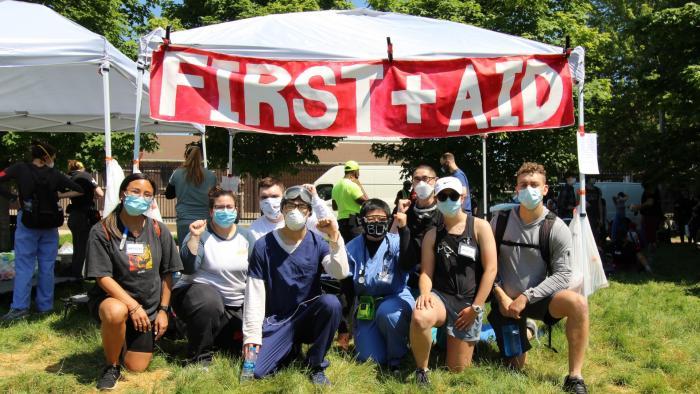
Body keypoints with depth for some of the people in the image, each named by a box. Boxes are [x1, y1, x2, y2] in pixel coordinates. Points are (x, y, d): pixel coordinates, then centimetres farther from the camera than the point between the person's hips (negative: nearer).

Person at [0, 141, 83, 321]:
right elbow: (79, 190, 4)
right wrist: (58, 195, 7)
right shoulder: (54, 174, 2)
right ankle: (45, 306, 12)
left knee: (24, 266, 1)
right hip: (49, 224, 1)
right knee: (46, 266, 7)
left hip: (28, 223, -1)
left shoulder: (20, 168, -2)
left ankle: (19, 307, -4)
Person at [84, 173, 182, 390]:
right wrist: (133, 305, -24)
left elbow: (167, 274, 4)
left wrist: (163, 310, 0)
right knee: (116, 312, -39)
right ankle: (111, 366, -10)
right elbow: (103, 277, -17)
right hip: (111, 297, -3)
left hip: (149, 307, 3)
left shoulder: (159, 231, -3)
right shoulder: (102, 231, -14)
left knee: (136, 368, 2)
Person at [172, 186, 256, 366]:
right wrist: (194, 237, -32)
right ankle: (199, 358, -17)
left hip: (235, 304, 5)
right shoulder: (202, 234, -10)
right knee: (210, 302, -39)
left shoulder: (245, 236, 3)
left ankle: (213, 337, 26)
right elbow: (189, 268, -24)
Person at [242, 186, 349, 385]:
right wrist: (252, 335, -10)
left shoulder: (317, 243, -5)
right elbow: (254, 293, -7)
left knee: (331, 302, -33)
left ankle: (316, 364, -9)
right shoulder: (263, 245, -7)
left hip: (309, 316, 0)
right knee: (256, 371, -20)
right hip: (276, 320, 0)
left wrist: (335, 238, -33)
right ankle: (292, 348, 15)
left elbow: (341, 273, -21)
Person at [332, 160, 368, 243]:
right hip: (354, 222, -9)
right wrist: (360, 186, -6)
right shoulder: (352, 185, -13)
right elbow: (365, 202, -13)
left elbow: (334, 207, 21)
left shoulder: (336, 186, 14)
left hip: (341, 220, 9)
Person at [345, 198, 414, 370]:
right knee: (372, 359, -11)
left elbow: (407, 265, -27)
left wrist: (403, 229, -33)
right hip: (366, 307, 2)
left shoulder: (396, 242, -6)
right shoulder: (353, 248, 1)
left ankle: (397, 359, -10)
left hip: (395, 298, -2)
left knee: (387, 312, -37)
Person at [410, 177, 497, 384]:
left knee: (456, 369, 3)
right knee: (420, 318, -36)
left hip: (468, 303, -1)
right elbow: (426, 273, 4)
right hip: (440, 296, 1)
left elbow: (490, 269, -6)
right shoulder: (432, 235, 7)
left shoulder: (480, 227, -1)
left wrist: (476, 307, -9)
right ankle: (421, 370, -10)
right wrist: (425, 293, -19)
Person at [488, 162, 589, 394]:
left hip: (536, 297, -1)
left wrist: (526, 297, -22)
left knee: (578, 303, -32)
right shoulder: (500, 221, -7)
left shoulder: (557, 229, -12)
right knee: (516, 367, 5)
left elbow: (562, 274, -14)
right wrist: (501, 295, -13)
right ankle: (522, 328, 39)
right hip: (505, 300, 1)